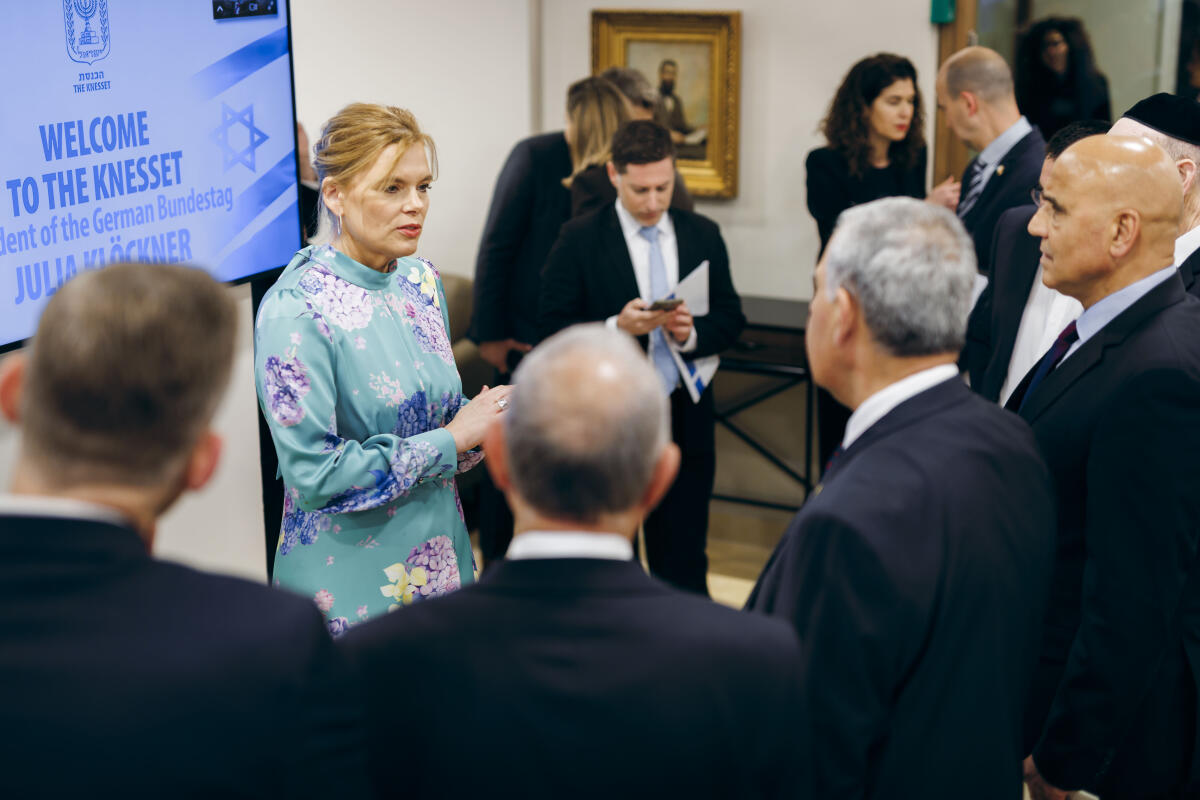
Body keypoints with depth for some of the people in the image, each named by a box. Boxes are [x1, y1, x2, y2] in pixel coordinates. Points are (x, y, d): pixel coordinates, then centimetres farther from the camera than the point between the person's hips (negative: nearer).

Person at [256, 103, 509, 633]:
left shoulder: (420, 280, 5)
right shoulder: (295, 312, -18)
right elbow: (314, 475, -22)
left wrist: (488, 417, -7)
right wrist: (453, 439, -18)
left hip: (439, 561, 7)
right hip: (351, 581, -7)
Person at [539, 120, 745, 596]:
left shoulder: (703, 235, 6)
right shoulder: (579, 239, -5)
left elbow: (731, 319, 6)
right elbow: (555, 328, -9)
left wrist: (692, 333, -14)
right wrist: (617, 327, -24)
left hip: (684, 419, 3)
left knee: (683, 562, 9)